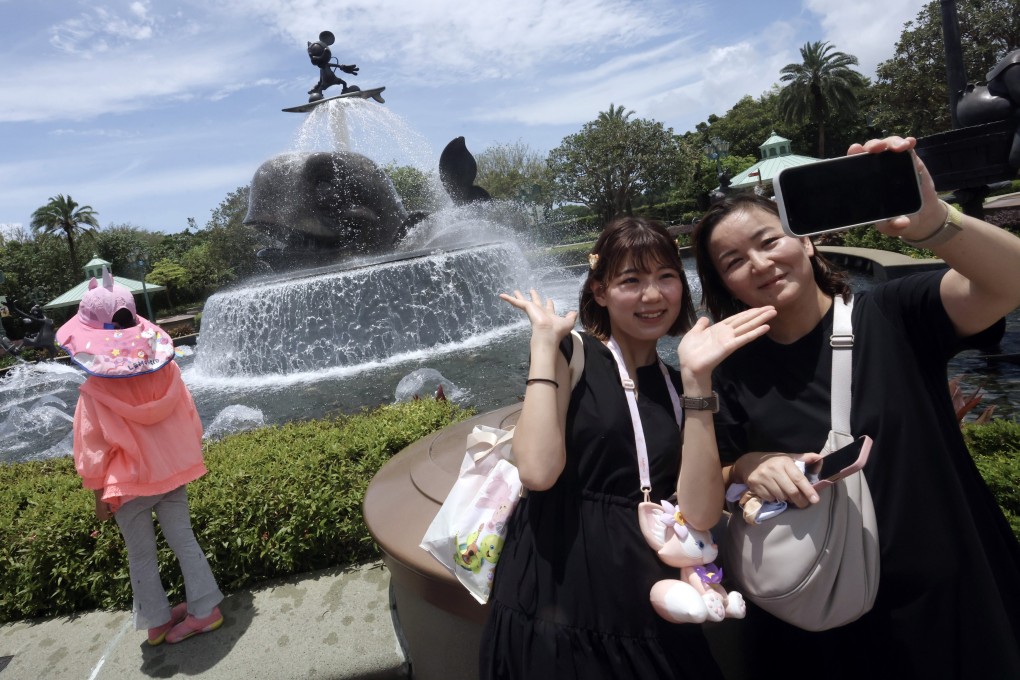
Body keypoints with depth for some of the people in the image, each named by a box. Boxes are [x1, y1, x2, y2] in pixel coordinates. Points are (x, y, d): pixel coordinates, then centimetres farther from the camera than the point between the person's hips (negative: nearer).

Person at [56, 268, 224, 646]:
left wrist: (99, 493, 1)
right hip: (170, 472, 3)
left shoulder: (95, 391, -19)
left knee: (141, 556, 15)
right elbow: (189, 419, 1)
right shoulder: (166, 370, -10)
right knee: (184, 541, 14)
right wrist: (187, 460, 15)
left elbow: (93, 447, -11)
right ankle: (205, 609, 20)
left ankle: (157, 622, 29)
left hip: (128, 484, -3)